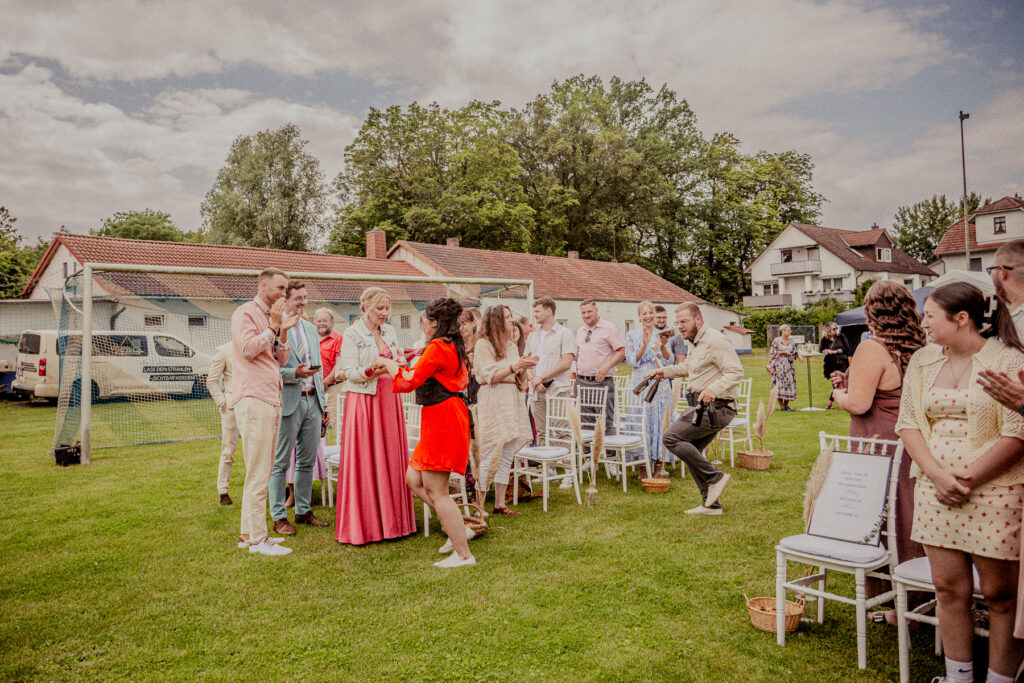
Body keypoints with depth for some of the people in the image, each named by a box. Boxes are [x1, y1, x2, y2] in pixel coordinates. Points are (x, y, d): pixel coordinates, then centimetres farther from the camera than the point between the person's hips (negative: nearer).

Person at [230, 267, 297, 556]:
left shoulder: (271, 318, 21)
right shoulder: (245, 313, -4)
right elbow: (248, 349, -17)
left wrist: (283, 331, 3)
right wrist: (274, 326, -11)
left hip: (271, 399, 9)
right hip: (253, 399, -9)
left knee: (260, 472, 12)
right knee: (258, 473, -7)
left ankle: (248, 533, 21)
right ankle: (258, 538, -2)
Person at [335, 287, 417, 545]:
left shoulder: (390, 332, 13)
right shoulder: (352, 334, -5)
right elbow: (350, 373, -10)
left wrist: (398, 365, -3)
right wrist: (375, 368, -23)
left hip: (389, 400, 6)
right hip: (363, 401, -6)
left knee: (391, 460, 6)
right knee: (363, 463, -2)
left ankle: (390, 521, 15)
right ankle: (364, 525, 8)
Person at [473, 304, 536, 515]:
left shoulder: (512, 346, 17)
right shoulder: (483, 344, -5)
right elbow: (490, 377, -12)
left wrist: (523, 369, -1)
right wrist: (515, 366, -16)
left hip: (512, 400, 7)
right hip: (493, 401, -7)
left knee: (507, 455, 7)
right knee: (490, 455, -8)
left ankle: (500, 504, 14)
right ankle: (478, 505, 1)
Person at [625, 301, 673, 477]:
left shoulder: (661, 335, 8)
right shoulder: (632, 335, 5)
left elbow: (668, 362, 2)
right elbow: (631, 361, -3)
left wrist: (663, 346, -16)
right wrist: (644, 344, -15)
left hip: (660, 384, 1)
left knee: (659, 421, 0)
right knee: (642, 423, -2)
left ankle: (659, 464, 9)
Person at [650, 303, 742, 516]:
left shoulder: (714, 340, -14)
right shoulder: (697, 343, 17)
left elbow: (736, 371, -21)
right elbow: (688, 368, 36)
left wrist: (715, 389, -35)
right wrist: (664, 371, 25)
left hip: (715, 408, -10)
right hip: (706, 408, 10)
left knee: (671, 437, -14)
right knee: (691, 451, 12)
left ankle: (715, 477, -8)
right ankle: (711, 504, 17)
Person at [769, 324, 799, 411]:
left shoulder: (791, 342, 14)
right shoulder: (776, 341, -2)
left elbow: (794, 352, 20)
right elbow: (772, 353, -7)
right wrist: (783, 352, -13)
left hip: (789, 366, 6)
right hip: (779, 365, -6)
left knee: (789, 384, 1)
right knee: (780, 383, -8)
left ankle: (786, 405, 8)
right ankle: (781, 405, -3)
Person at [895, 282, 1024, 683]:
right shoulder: (923, 361, 8)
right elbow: (908, 423, 6)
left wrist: (966, 480, -14)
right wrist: (937, 473, -8)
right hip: (935, 490, 4)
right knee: (949, 587, 9)